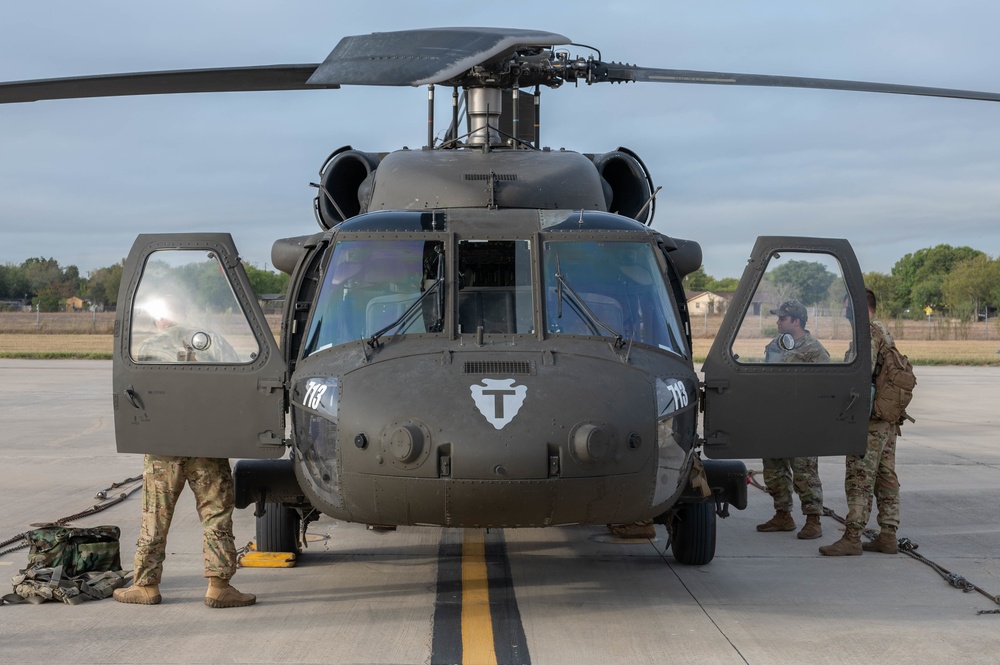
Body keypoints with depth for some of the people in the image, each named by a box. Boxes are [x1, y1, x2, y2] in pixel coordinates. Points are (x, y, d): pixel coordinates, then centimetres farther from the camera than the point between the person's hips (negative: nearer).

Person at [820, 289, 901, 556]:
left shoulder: (869, 332, -12)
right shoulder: (885, 333, 20)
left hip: (870, 420, -10)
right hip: (889, 419, 10)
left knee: (859, 478, -9)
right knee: (886, 477, 10)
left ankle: (852, 538, -10)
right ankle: (887, 536, 12)